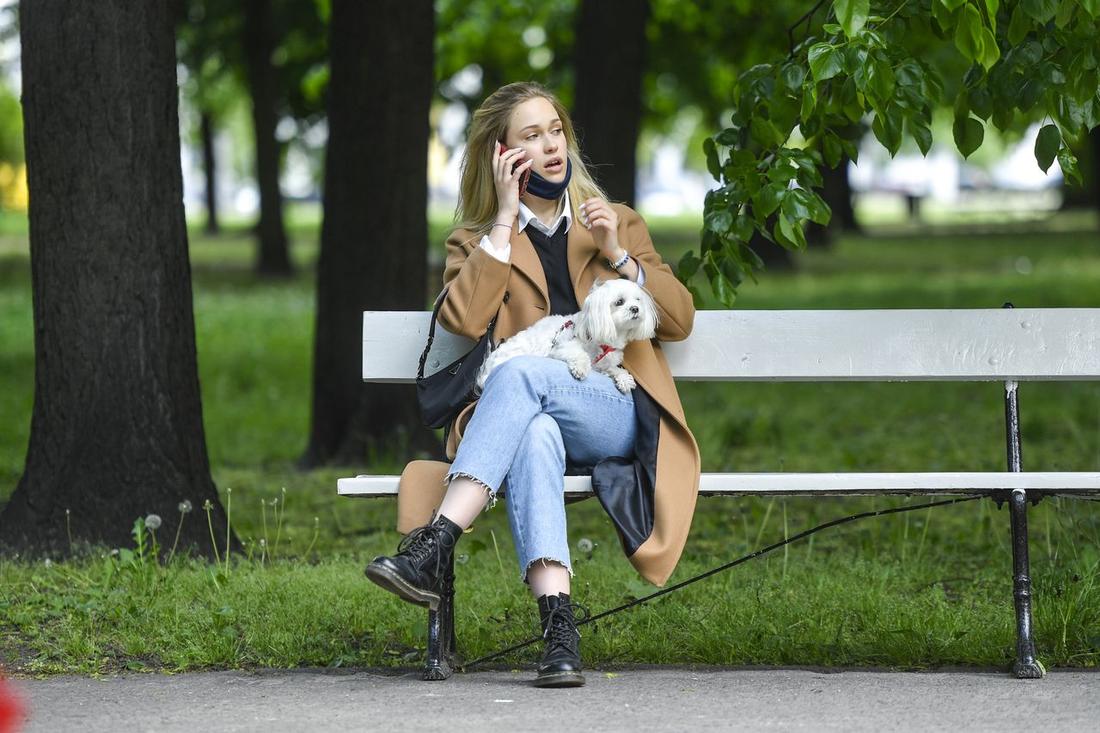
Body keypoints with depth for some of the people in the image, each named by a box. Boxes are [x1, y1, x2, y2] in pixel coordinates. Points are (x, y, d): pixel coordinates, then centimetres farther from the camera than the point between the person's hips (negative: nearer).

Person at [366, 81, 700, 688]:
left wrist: (618, 257, 2)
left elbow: (679, 320, 15)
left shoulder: (620, 224, 24)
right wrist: (505, 219, -1)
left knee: (522, 371, -34)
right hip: (529, 422, 0)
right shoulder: (476, 242, 20)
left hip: (618, 415, 0)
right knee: (535, 435, -40)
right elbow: (463, 320, -3)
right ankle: (558, 629, -53)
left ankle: (433, 547, -45)